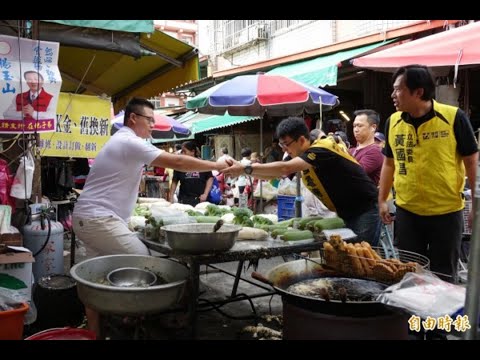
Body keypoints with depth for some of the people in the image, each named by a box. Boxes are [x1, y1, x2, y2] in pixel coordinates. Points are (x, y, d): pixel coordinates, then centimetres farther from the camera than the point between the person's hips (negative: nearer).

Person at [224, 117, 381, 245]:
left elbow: (285, 169, -36)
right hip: (346, 214, 8)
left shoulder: (321, 150, -24)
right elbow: (275, 174, 2)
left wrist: (246, 168, -34)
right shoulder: (302, 157, 4)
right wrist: (241, 169, -11)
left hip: (365, 211, -8)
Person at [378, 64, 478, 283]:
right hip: (406, 212, 3)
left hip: (446, 212, -3)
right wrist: (382, 200, 10)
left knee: (444, 275, 10)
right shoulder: (393, 122, 1)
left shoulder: (454, 117, -11)